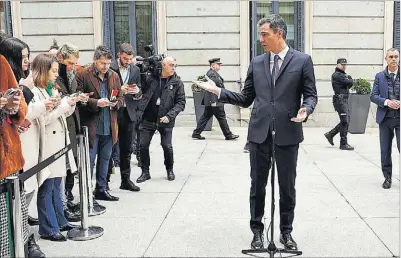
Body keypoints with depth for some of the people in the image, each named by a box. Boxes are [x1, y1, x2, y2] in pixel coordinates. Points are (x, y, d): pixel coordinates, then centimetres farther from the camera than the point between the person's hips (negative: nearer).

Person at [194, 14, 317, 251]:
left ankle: (286, 232, 24)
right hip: (259, 132, 2)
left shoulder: (302, 60, 0)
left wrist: (305, 110, -19)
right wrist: (218, 91, 2)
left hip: (288, 132, -2)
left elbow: (311, 95, 2)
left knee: (287, 186, 8)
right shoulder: (256, 62, 9)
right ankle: (257, 231, 22)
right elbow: (246, 99, 11)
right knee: (258, 185, 8)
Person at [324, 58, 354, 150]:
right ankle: (343, 144, -4)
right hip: (340, 100, -10)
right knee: (345, 122, -9)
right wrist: (350, 79, 6)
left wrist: (348, 79, -3)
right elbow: (350, 82, -15)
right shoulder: (337, 75, -10)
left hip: (345, 100, 10)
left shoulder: (343, 75, 21)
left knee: (346, 121, 11)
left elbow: (350, 84, 15)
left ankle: (330, 134, 22)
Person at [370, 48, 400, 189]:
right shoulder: (379, 76, 6)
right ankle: (387, 177, 20)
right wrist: (386, 102, -15)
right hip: (385, 118, 2)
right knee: (385, 150, 8)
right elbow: (373, 96, 1)